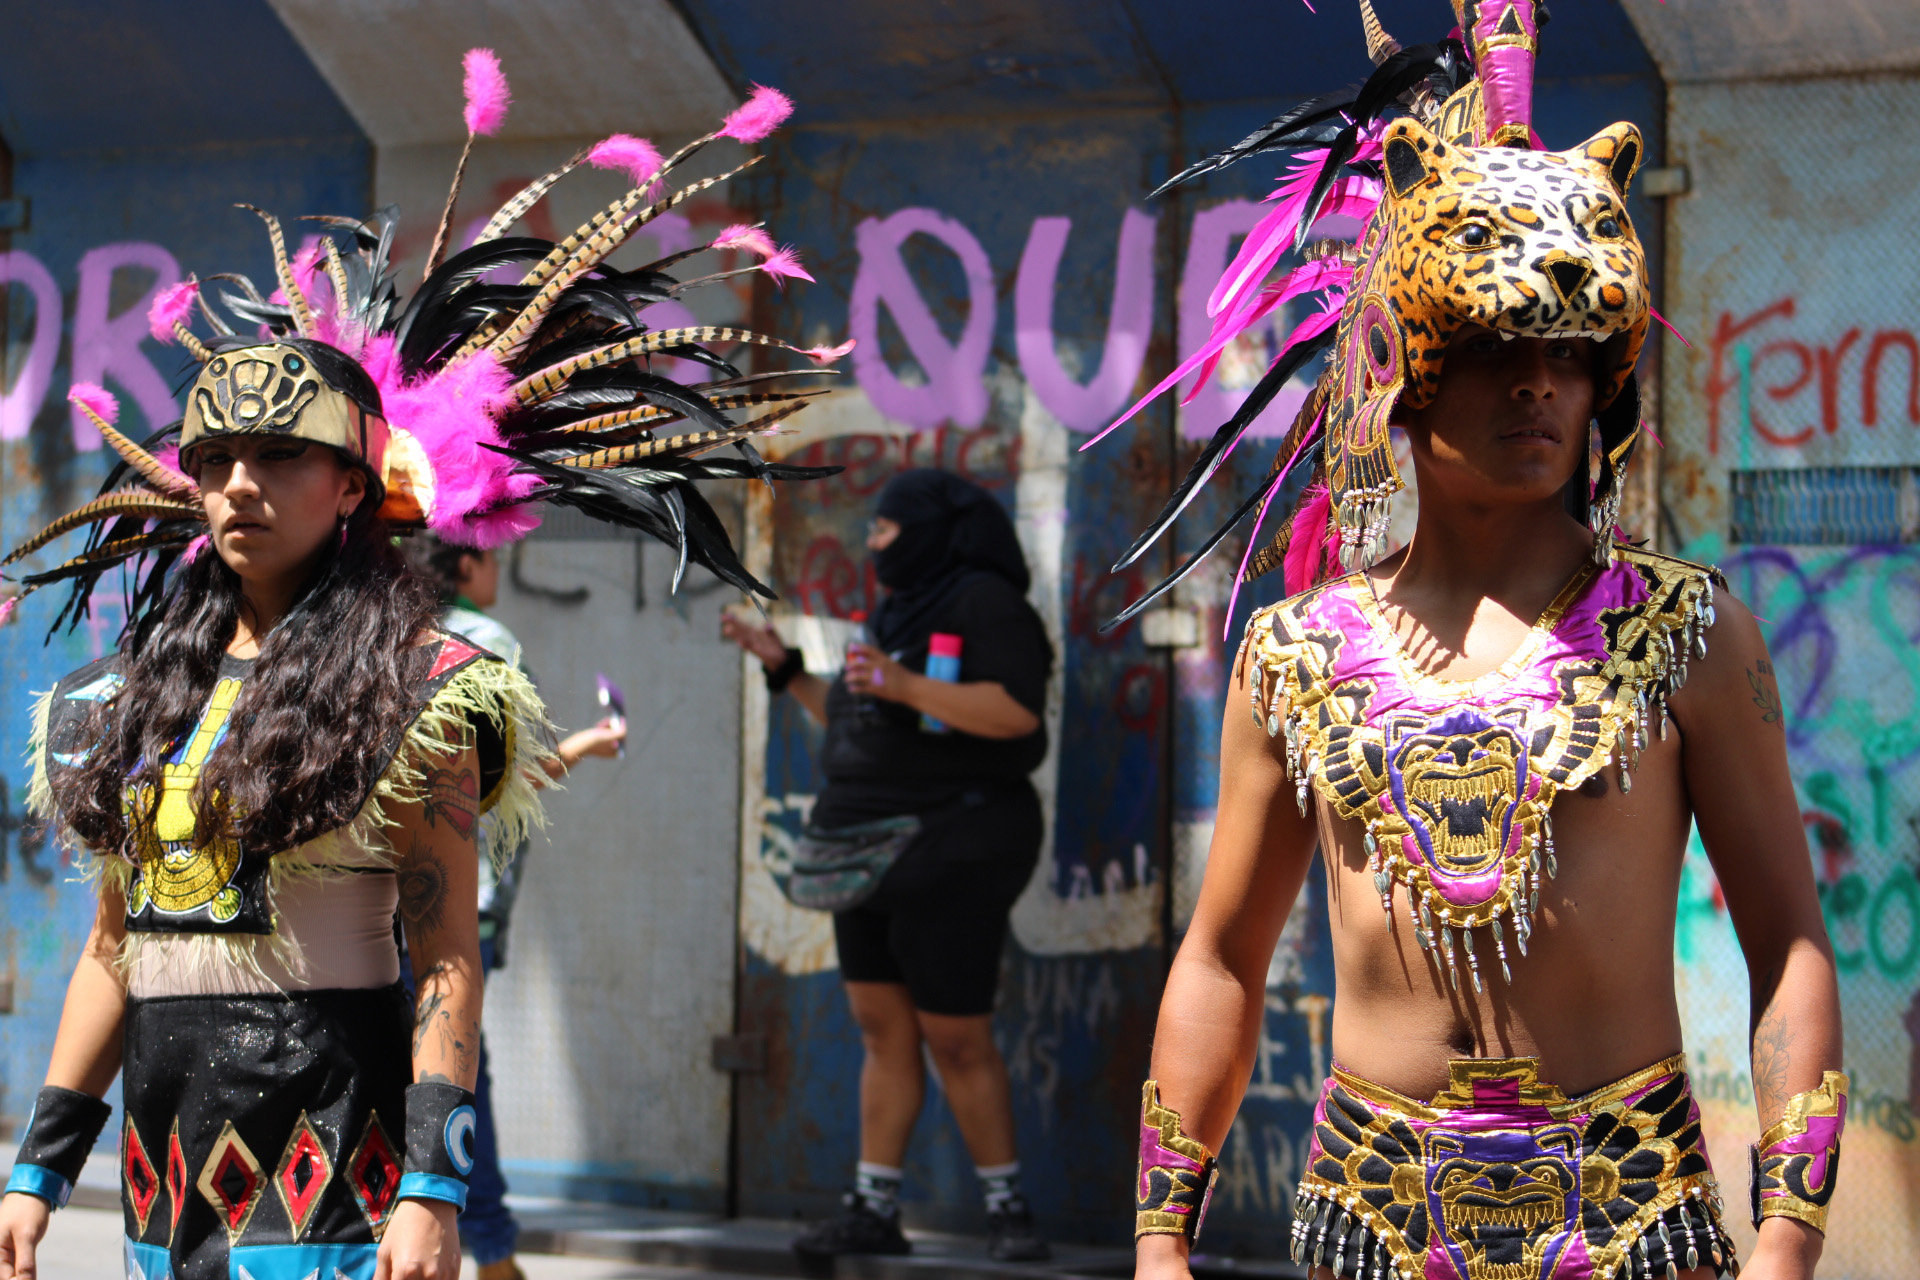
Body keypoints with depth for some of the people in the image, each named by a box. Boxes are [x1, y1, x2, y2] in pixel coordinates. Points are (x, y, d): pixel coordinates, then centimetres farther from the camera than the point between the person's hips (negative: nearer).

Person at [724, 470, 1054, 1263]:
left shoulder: (982, 602, -10)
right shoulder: (905, 614, 18)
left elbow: (1017, 711, -22)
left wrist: (906, 687, -30)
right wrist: (785, 670, 19)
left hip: (950, 855, -9)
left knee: (957, 1039, -7)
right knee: (883, 1029, 5)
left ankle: (1008, 1211, 4)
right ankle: (873, 1212, 6)